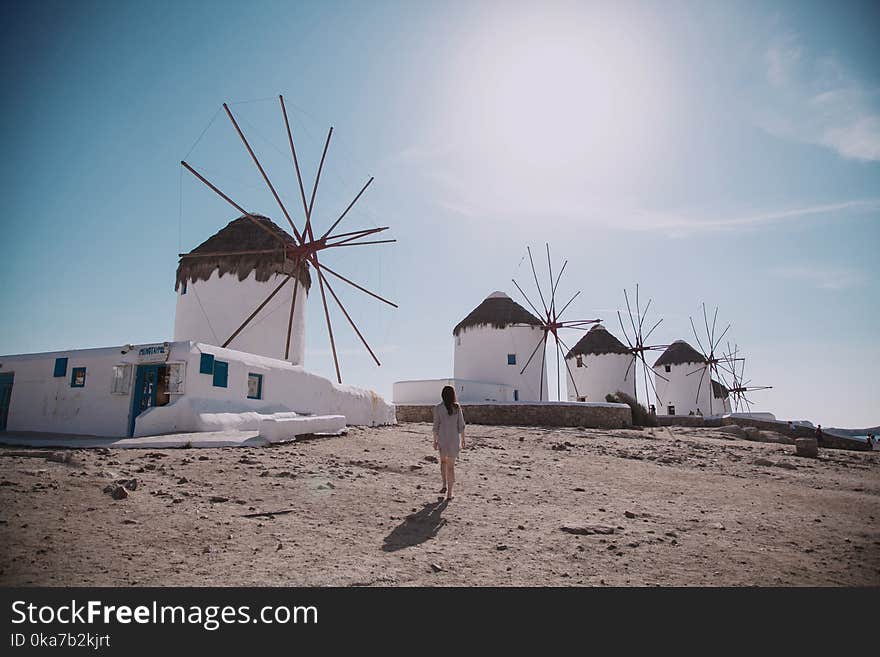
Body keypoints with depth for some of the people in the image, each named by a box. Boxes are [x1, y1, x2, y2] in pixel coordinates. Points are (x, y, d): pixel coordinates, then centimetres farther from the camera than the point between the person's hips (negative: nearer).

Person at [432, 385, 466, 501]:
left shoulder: (438, 408, -7)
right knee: (451, 466, 7)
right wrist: (463, 439, 9)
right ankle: (449, 493, 7)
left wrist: (435, 441, 5)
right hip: (454, 439, 0)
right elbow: (461, 425, -1)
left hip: (442, 439, 0)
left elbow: (436, 426, -4)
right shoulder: (457, 407, -4)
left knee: (443, 461, 25)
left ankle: (445, 485, 16)